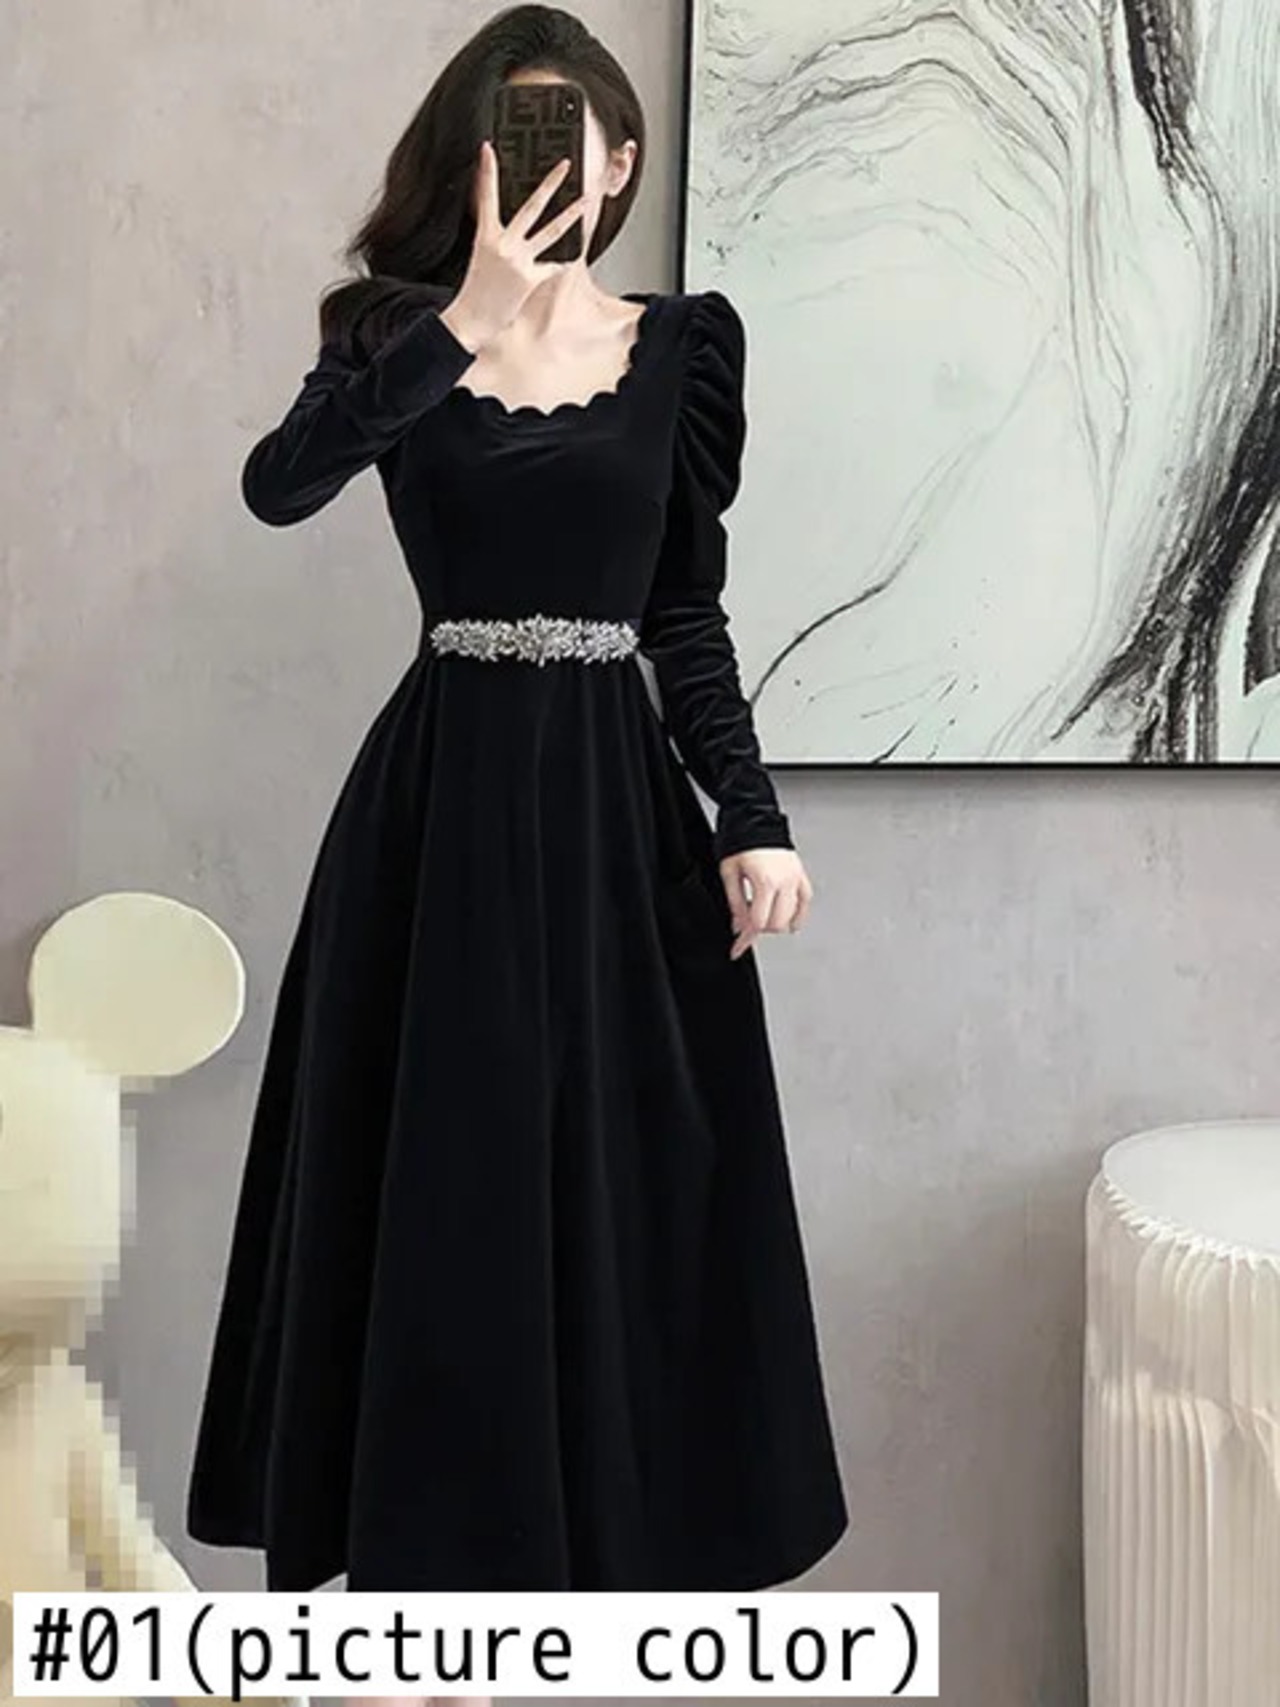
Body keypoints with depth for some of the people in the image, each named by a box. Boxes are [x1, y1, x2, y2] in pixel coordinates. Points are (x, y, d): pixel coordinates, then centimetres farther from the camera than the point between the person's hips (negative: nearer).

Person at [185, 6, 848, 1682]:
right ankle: (443, 1540, 19)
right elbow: (277, 483, -19)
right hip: (448, 794, -1)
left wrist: (751, 820, 0)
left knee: (624, 1182, 5)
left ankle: (616, 1537, 20)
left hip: (619, 799, 1)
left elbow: (688, 615, 8)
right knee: (448, 1185, 3)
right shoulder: (404, 329, 2)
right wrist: (473, 318, -26)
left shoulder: (683, 341, 6)